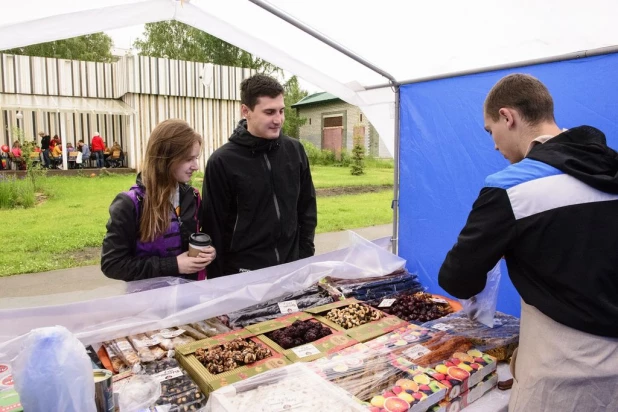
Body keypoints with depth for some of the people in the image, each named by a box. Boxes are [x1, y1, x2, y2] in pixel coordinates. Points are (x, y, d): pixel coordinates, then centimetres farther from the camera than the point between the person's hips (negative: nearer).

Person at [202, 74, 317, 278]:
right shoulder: (222, 161, -11)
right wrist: (220, 278, -5)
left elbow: (307, 208, 7)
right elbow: (215, 226, -6)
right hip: (245, 272, -3)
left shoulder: (295, 150, 0)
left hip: (292, 268, 4)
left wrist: (306, 254, 3)